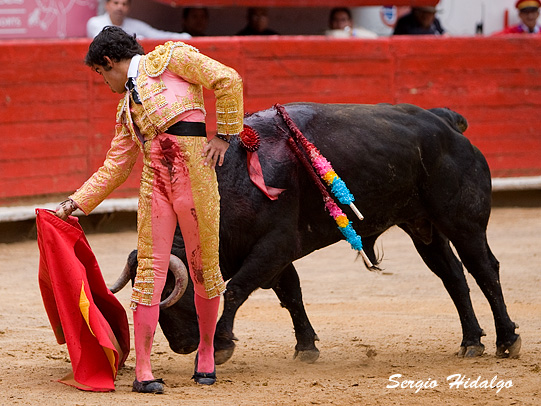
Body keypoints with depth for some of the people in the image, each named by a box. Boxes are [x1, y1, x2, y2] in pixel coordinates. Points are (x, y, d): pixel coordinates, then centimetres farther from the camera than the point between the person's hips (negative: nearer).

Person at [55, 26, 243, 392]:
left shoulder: (169, 58, 8)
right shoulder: (128, 107, 26)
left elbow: (228, 80, 0)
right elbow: (114, 169, 25)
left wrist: (224, 135, -3)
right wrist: (75, 204, 21)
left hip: (194, 166, -6)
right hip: (154, 179, 6)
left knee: (204, 268, 1)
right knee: (150, 270, -3)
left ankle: (206, 352, 20)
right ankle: (143, 371, -3)